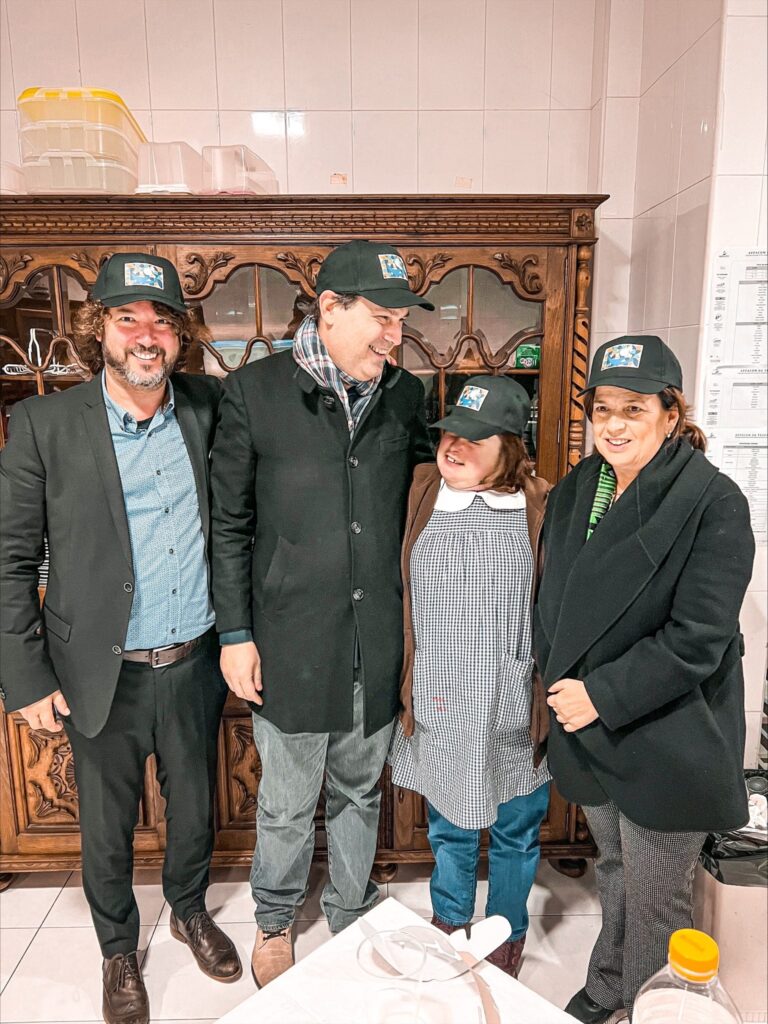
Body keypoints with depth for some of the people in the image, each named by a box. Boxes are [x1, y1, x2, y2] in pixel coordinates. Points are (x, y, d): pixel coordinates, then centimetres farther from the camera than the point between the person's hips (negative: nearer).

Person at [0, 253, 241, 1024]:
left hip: (194, 664, 2)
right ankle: (118, 950, 46)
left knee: (195, 810, 22)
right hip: (102, 672, -2)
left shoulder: (209, 408, -4)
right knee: (108, 829, 19)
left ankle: (189, 911, 51)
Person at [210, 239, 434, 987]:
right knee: (287, 805, 15)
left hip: (377, 645, 4)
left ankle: (350, 919, 48)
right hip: (291, 643, -3)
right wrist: (235, 632, -6)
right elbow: (230, 524, -5)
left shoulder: (405, 395, 2)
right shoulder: (255, 391, -9)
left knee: (359, 794, 22)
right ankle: (275, 920, 45)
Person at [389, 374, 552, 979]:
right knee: (449, 829, 20)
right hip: (440, 707, 1)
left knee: (515, 832, 19)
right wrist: (411, 687, 2)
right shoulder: (420, 495, -2)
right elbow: (398, 598, 4)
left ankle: (507, 936, 45)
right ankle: (449, 926, 46)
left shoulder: (541, 508, -7)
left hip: (515, 711, -1)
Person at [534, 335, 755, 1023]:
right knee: (614, 876, 26)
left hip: (665, 741, -6)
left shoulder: (713, 503, -17)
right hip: (589, 734, 6)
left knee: (655, 904, 13)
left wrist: (601, 697, -19)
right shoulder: (575, 492, 2)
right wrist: (560, 687, -1)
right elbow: (551, 606, 10)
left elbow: (697, 640, -21)